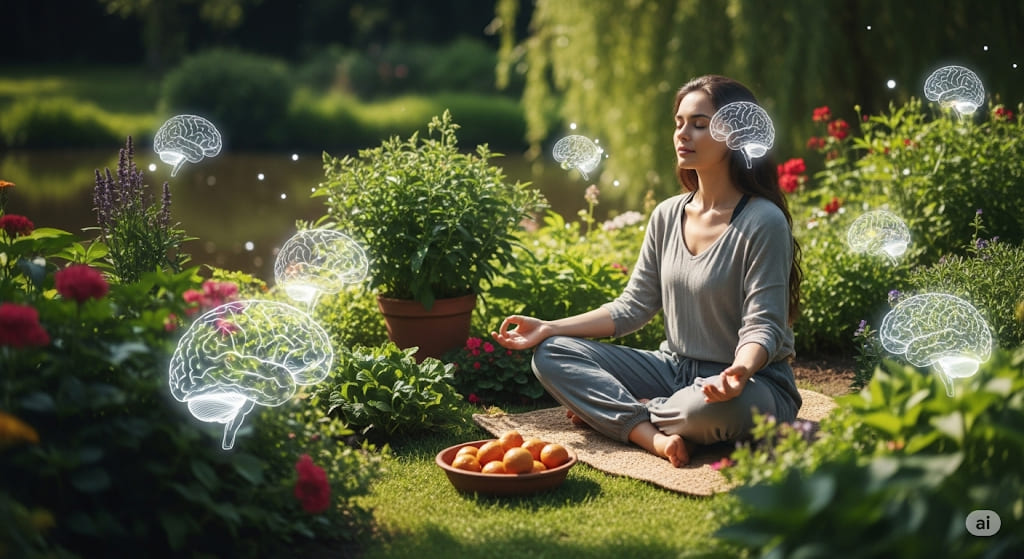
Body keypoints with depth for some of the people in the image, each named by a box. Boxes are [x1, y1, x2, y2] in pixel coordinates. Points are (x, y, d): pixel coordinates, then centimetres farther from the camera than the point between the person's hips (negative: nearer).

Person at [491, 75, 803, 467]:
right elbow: (632, 308, 7)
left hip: (751, 384, -6)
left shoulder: (763, 222, -15)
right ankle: (652, 435, -25)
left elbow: (762, 326, -18)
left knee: (712, 407, -42)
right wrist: (549, 328, -3)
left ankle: (612, 412, -10)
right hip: (674, 369, 6)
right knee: (552, 354, -6)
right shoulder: (667, 216, 5)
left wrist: (741, 370, -40)